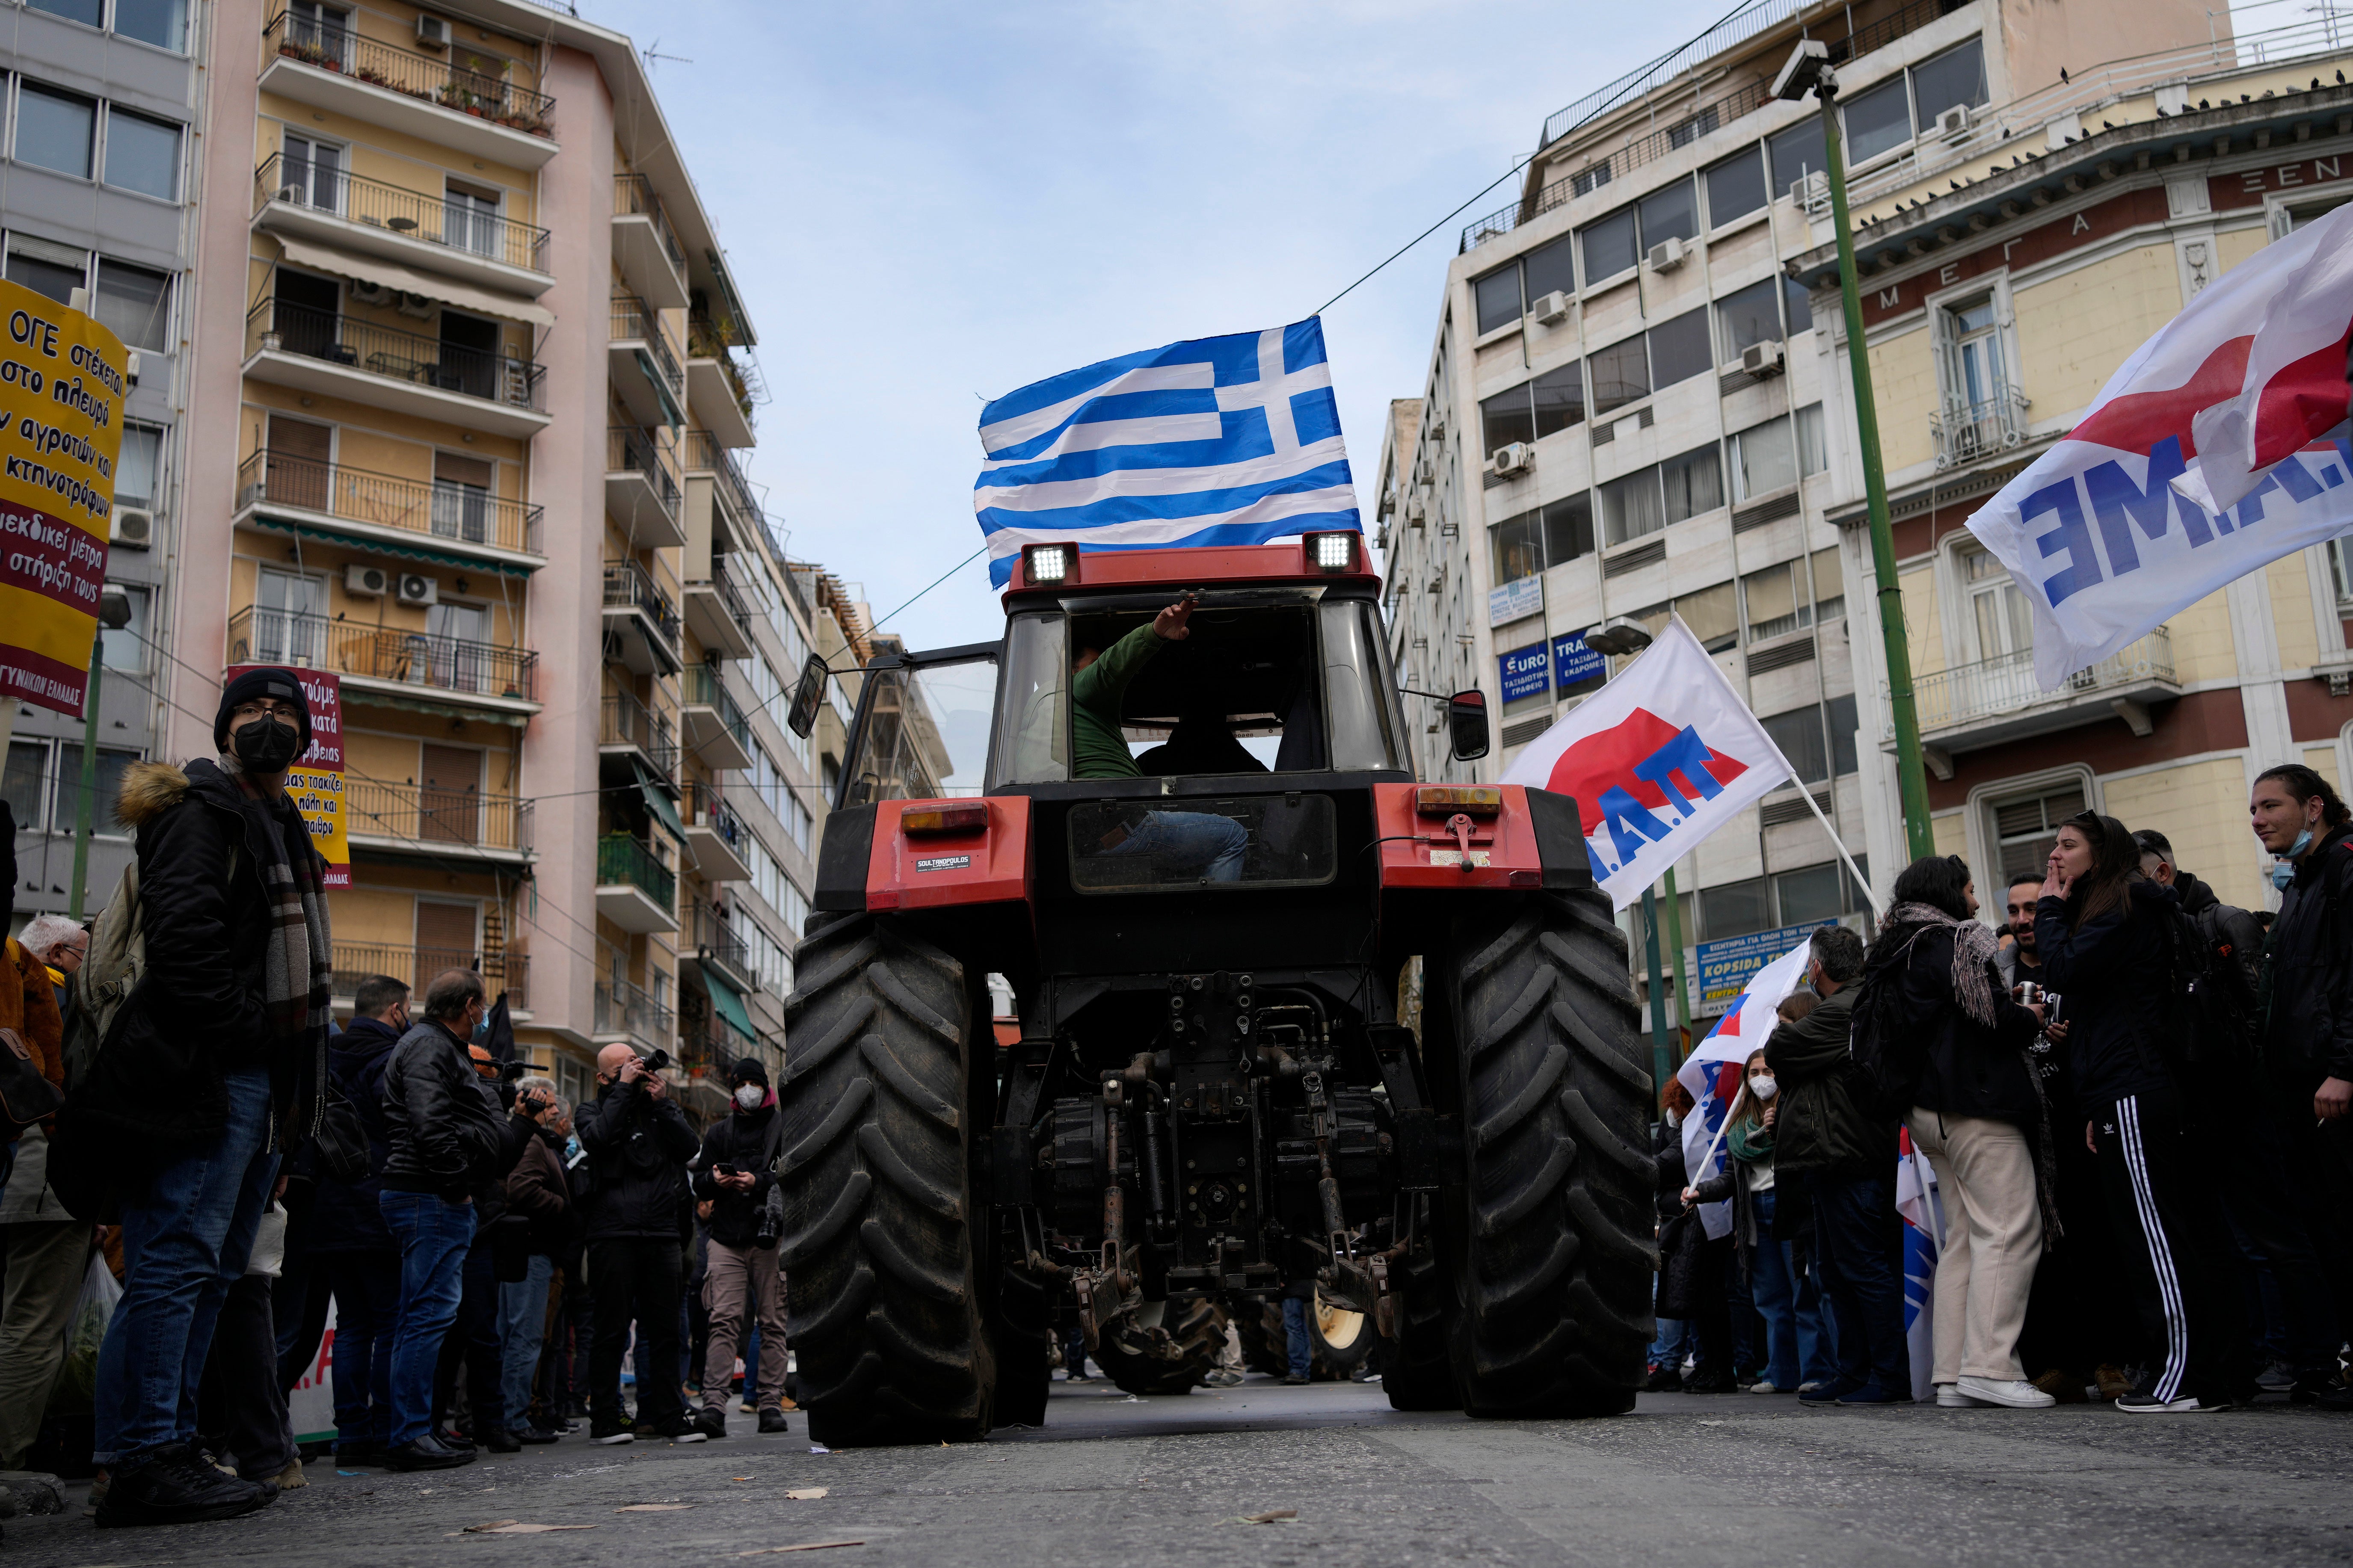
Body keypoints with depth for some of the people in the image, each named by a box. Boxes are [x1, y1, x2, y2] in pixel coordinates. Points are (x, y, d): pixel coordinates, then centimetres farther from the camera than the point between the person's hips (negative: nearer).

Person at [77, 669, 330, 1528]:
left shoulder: (283, 829, 25)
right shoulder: (201, 813, -4)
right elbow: (183, 928, -19)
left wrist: (302, 1081, 18)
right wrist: (239, 1029, -22)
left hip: (266, 1080, 10)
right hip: (210, 1074, -10)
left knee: (213, 1270, 10)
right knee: (179, 1259, -11)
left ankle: (166, 1450, 15)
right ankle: (144, 1463, -10)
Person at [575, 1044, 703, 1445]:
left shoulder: (661, 1107, 18)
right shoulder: (591, 1112, 10)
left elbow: (689, 1147, 2)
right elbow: (599, 1137, -13)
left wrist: (662, 1103, -5)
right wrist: (624, 1089, -8)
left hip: (661, 1234, 3)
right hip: (614, 1232, -3)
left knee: (665, 1328, 5)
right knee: (612, 1329, -2)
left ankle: (669, 1416, 10)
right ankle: (604, 1420, 5)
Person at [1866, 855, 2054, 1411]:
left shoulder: (1894, 954, 19)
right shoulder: (1958, 942, -7)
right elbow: (1992, 1016, -17)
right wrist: (2032, 1020, 5)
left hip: (1927, 1109, 10)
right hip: (1976, 1104, -9)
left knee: (1964, 1238, 10)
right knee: (2010, 1230, -10)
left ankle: (1953, 1374, 8)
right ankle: (1989, 1366, -16)